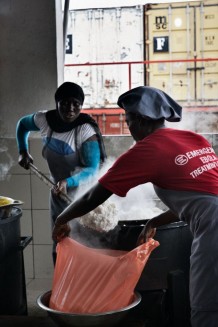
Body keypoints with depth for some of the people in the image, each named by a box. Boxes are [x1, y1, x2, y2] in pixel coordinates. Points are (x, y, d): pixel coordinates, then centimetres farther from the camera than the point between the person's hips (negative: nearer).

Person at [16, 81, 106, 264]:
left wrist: (68, 182, -42)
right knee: (59, 247, 15)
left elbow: (92, 169, -27)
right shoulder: (45, 119, -8)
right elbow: (22, 124, 14)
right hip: (58, 194, 6)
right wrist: (23, 152, 7)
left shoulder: (86, 131, -24)